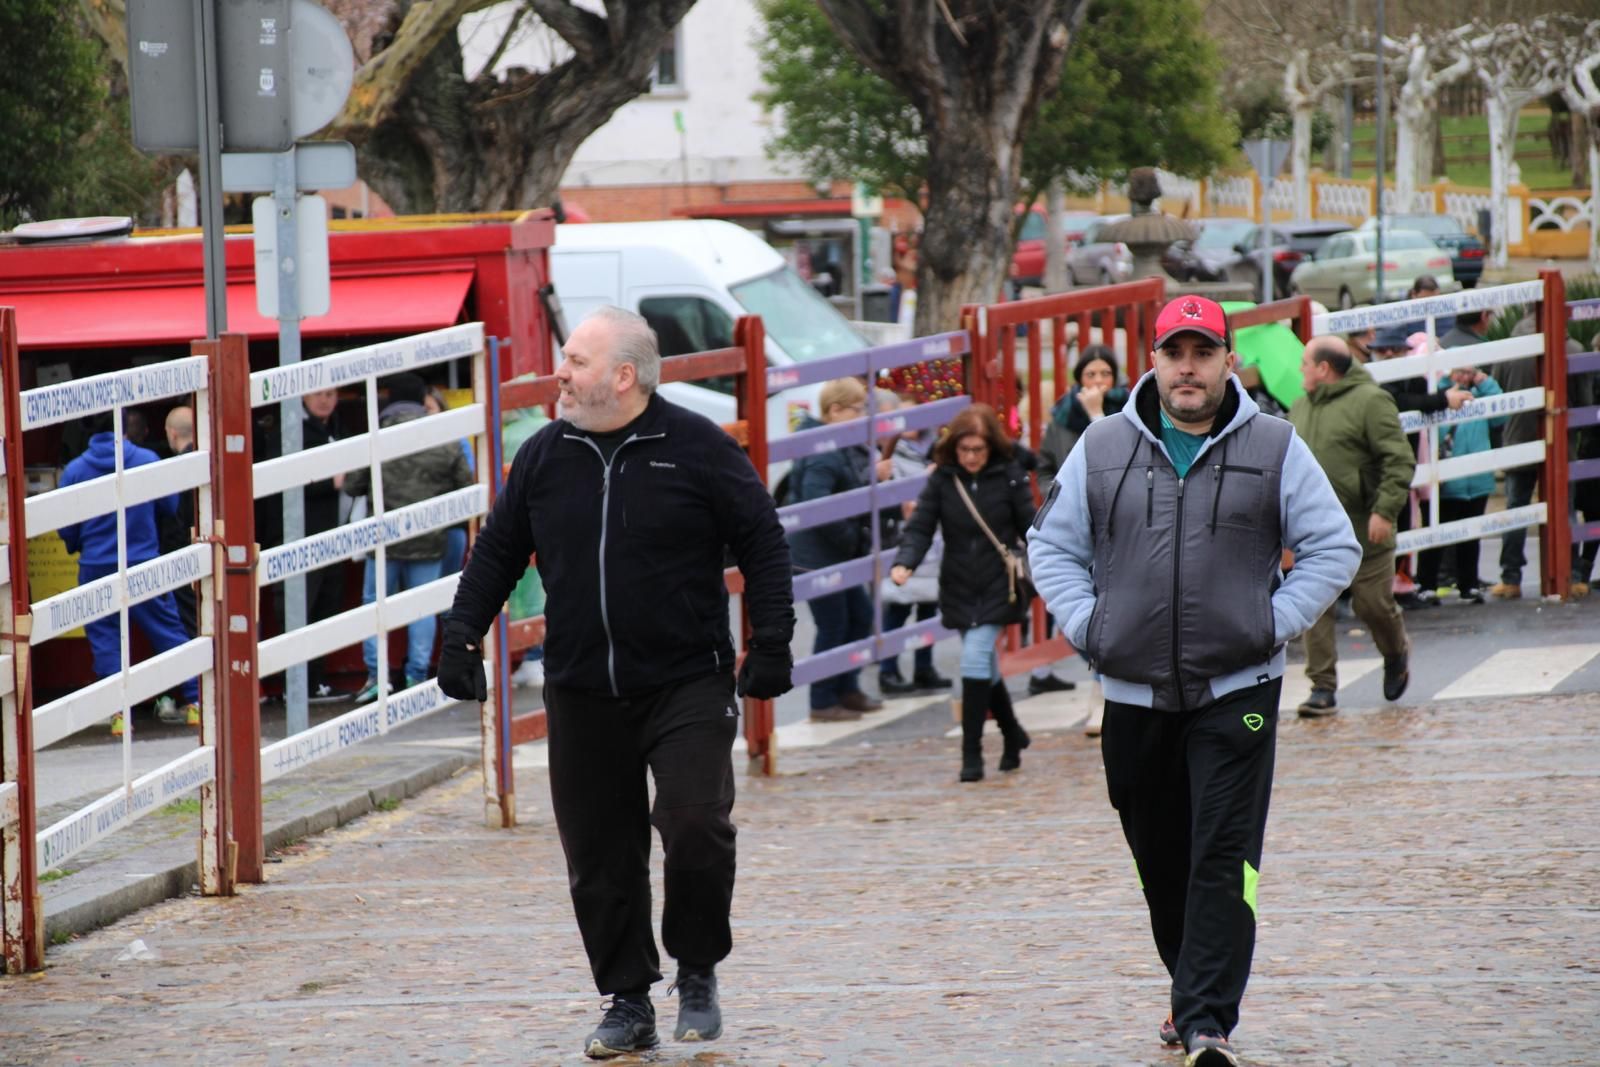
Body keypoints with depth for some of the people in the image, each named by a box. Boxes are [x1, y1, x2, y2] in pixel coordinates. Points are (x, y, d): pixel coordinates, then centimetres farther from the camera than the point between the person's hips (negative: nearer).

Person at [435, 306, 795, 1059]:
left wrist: (771, 643, -7)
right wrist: (462, 637, 9)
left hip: (687, 686, -4)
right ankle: (628, 1002, 16)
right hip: (582, 696, 4)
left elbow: (762, 544, 0)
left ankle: (698, 973, 5)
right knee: (599, 857, 4)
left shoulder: (697, 449, -4)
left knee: (695, 823, -17)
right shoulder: (545, 455, 7)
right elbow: (497, 552, 16)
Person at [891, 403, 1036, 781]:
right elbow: (920, 527, -6)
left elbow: (1031, 528, -1)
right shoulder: (942, 480, -2)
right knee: (986, 667, 14)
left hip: (997, 588, -3)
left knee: (975, 659, -14)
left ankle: (972, 753, -8)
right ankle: (1012, 734, 37)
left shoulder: (1009, 477, -6)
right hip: (958, 590, 3)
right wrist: (904, 563, -23)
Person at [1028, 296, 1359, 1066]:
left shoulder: (1274, 448, 1)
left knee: (1223, 860, -11)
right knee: (1161, 860, 12)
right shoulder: (1103, 450, 5)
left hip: (1237, 692, -2)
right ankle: (1191, 993, 31)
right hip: (1133, 693, 3)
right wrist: (1085, 624, 1)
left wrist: (1276, 622, -4)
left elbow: (1333, 548, 6)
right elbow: (1052, 545, 14)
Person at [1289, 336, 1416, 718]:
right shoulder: (1300, 408, 13)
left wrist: (1385, 511, -20)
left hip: (1364, 530, -5)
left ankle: (1397, 654, 35)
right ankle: (1323, 689, -1)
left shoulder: (1370, 401, -9)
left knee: (1373, 604, 5)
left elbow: (1399, 460, -13)